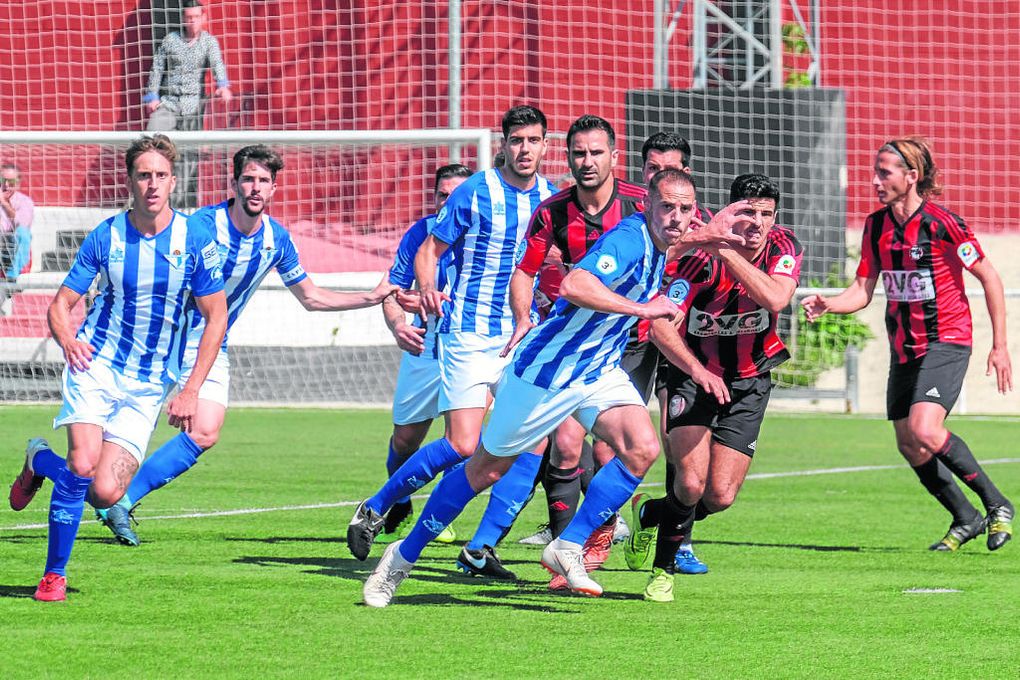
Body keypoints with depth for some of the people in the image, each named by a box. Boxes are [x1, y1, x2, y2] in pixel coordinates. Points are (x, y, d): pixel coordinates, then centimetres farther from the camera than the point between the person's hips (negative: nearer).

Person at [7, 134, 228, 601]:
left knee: (106, 493, -11)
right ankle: (54, 574, -1)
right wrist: (67, 339, -18)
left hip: (148, 386, 1)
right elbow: (61, 304, 5)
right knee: (83, 466, -24)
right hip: (96, 364, -1)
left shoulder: (195, 240, -3)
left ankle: (41, 461, 22)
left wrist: (191, 390, -4)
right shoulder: (105, 238, -1)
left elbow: (216, 318, 3)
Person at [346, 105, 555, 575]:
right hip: (469, 336, -5)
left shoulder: (553, 199, 7)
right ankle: (374, 510, 5)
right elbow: (428, 251, -5)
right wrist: (427, 289, -24)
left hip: (524, 339, 5)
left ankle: (479, 549, 2)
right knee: (462, 446, -14)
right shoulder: (475, 193, -8)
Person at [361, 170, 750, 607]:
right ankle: (404, 556, 23)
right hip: (547, 371, -8)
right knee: (486, 469, 6)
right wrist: (641, 308, -40)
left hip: (600, 372, 8)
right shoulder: (629, 239, -26)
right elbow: (574, 285, -44)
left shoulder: (658, 247, 2)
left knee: (642, 448, -17)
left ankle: (568, 548, -7)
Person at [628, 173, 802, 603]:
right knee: (692, 482, -19)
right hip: (694, 374, -3)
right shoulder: (699, 256, -22)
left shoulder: (784, 247, -12)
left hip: (748, 384, 3)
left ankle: (650, 514, 29)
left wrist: (728, 252, -37)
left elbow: (776, 298, -31)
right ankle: (664, 570, 9)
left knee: (720, 496, -4)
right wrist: (697, 369, -43)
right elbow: (661, 325, -27)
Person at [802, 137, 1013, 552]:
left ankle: (997, 505, -8)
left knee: (925, 431, -24)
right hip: (903, 348, 7)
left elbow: (989, 277, -8)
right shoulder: (876, 226, 4)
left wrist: (999, 346, -8)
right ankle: (965, 519, 24)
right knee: (910, 447, 5)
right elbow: (863, 291, 7)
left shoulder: (941, 223, -15)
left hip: (945, 342, -7)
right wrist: (827, 305, -14)